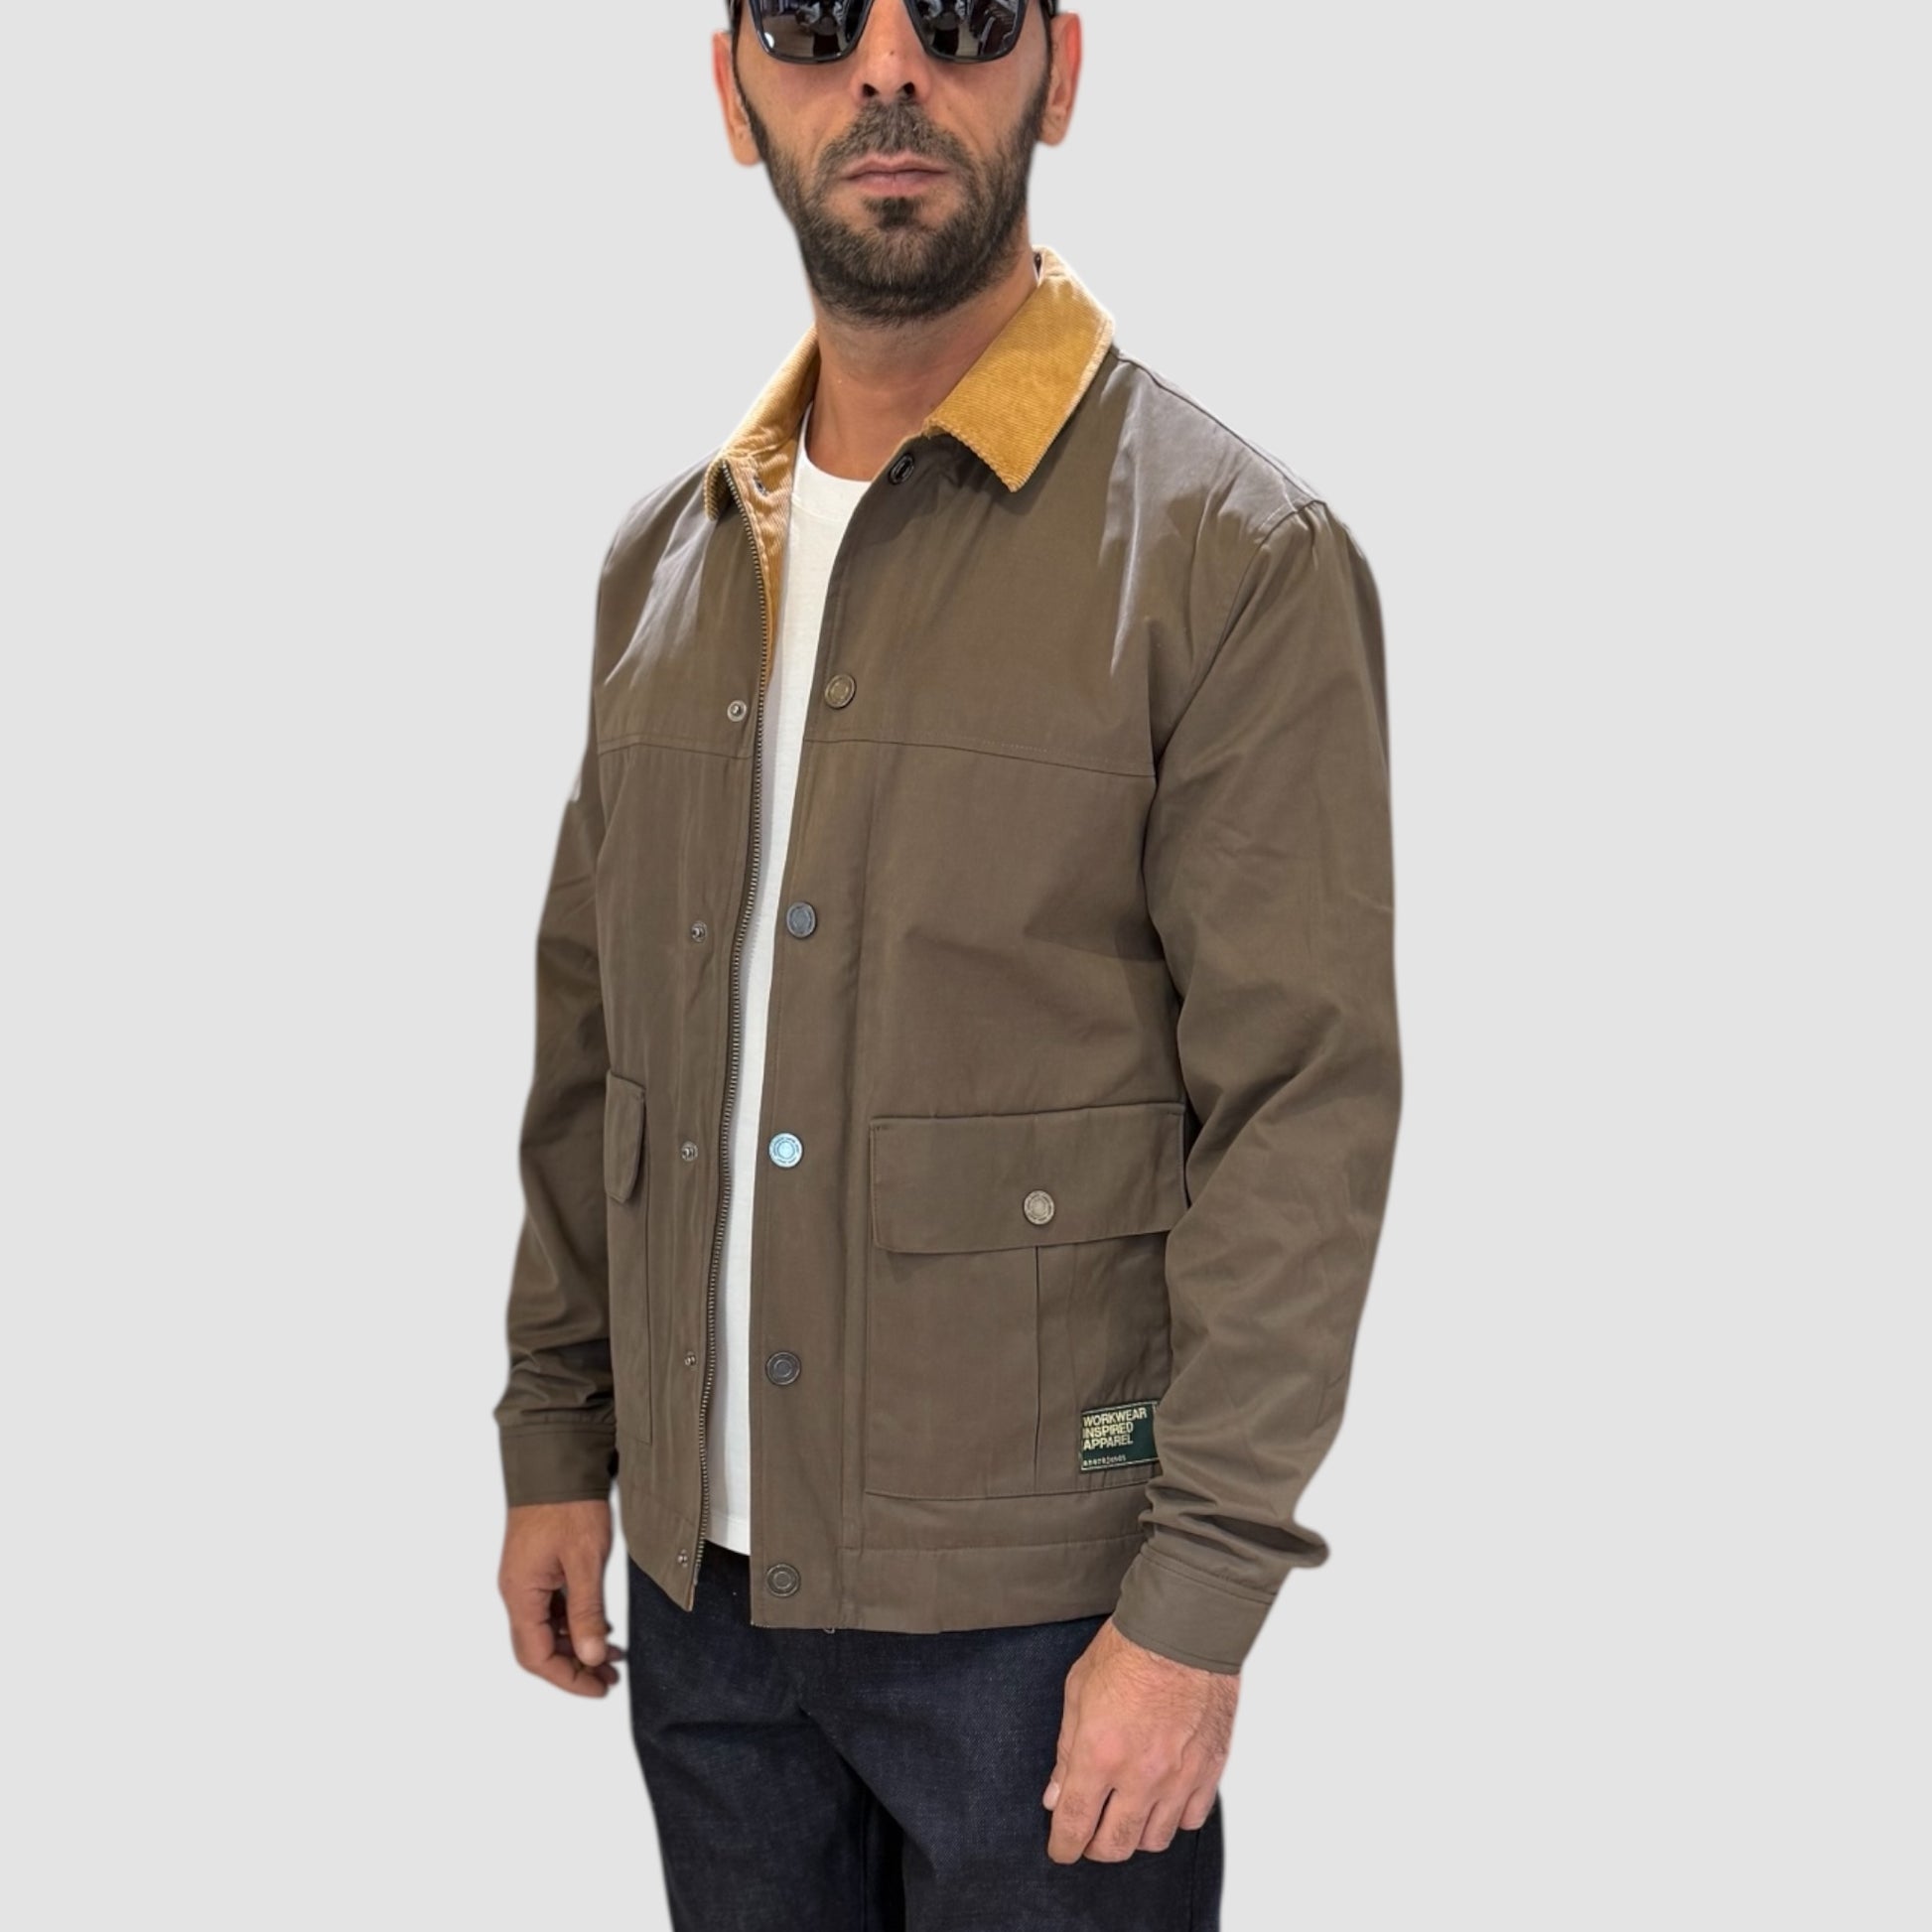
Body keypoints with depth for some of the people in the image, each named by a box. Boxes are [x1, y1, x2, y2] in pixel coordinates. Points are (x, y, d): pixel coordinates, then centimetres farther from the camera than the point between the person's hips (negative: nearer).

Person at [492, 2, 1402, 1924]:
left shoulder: (1239, 557, -11)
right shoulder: (665, 556, 8)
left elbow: (1303, 1108, -14)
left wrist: (1200, 1602, -16)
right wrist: (556, 1437, 10)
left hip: (1035, 1603, -5)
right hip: (701, 1569, 5)